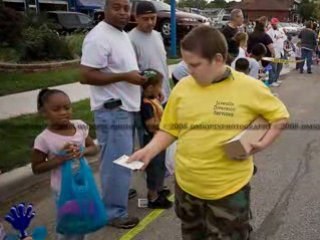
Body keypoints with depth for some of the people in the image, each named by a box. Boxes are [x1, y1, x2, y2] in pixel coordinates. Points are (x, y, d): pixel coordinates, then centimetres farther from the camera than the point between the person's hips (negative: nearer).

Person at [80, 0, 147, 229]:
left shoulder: (123, 34, 12)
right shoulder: (99, 37, -18)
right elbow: (86, 76, -23)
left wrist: (138, 76, 7)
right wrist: (126, 77, -23)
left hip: (128, 107, 10)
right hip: (113, 110, -9)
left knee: (124, 159, 21)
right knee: (117, 162, -2)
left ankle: (119, 191, 39)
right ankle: (115, 212, 11)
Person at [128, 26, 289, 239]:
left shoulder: (248, 87, -12)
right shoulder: (182, 88, -5)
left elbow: (280, 116, 1)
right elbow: (170, 130, 4)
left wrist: (262, 143, -12)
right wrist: (149, 151, -10)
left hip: (230, 188, -3)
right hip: (187, 184, 4)